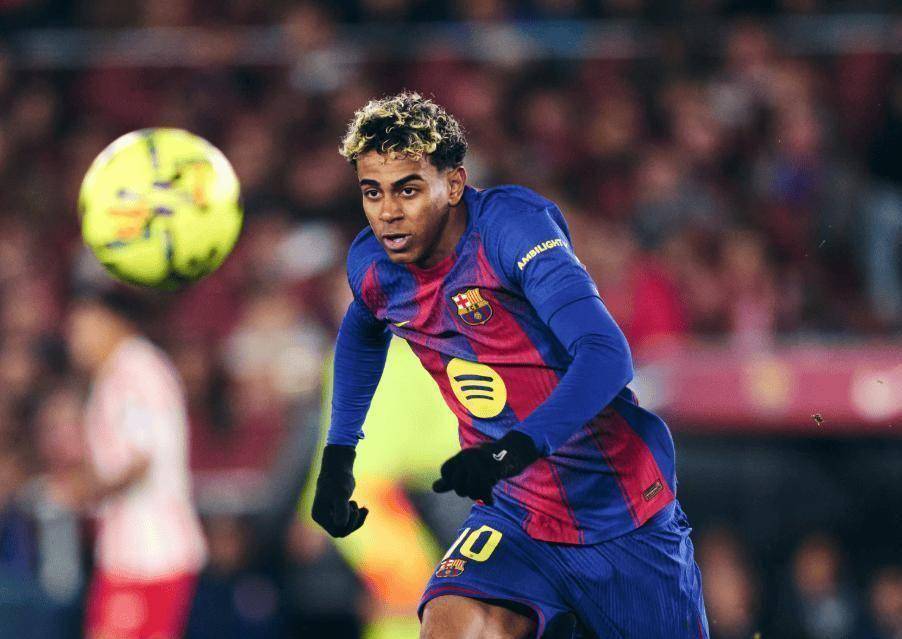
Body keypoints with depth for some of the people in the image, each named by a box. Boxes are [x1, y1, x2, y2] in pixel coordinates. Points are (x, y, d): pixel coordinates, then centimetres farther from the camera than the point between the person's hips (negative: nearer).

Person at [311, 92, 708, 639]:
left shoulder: (511, 222, -20)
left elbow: (607, 354, -31)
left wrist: (516, 447, -43)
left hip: (625, 520, -3)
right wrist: (339, 454, 19)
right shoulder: (373, 265, -3)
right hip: (517, 520, 3)